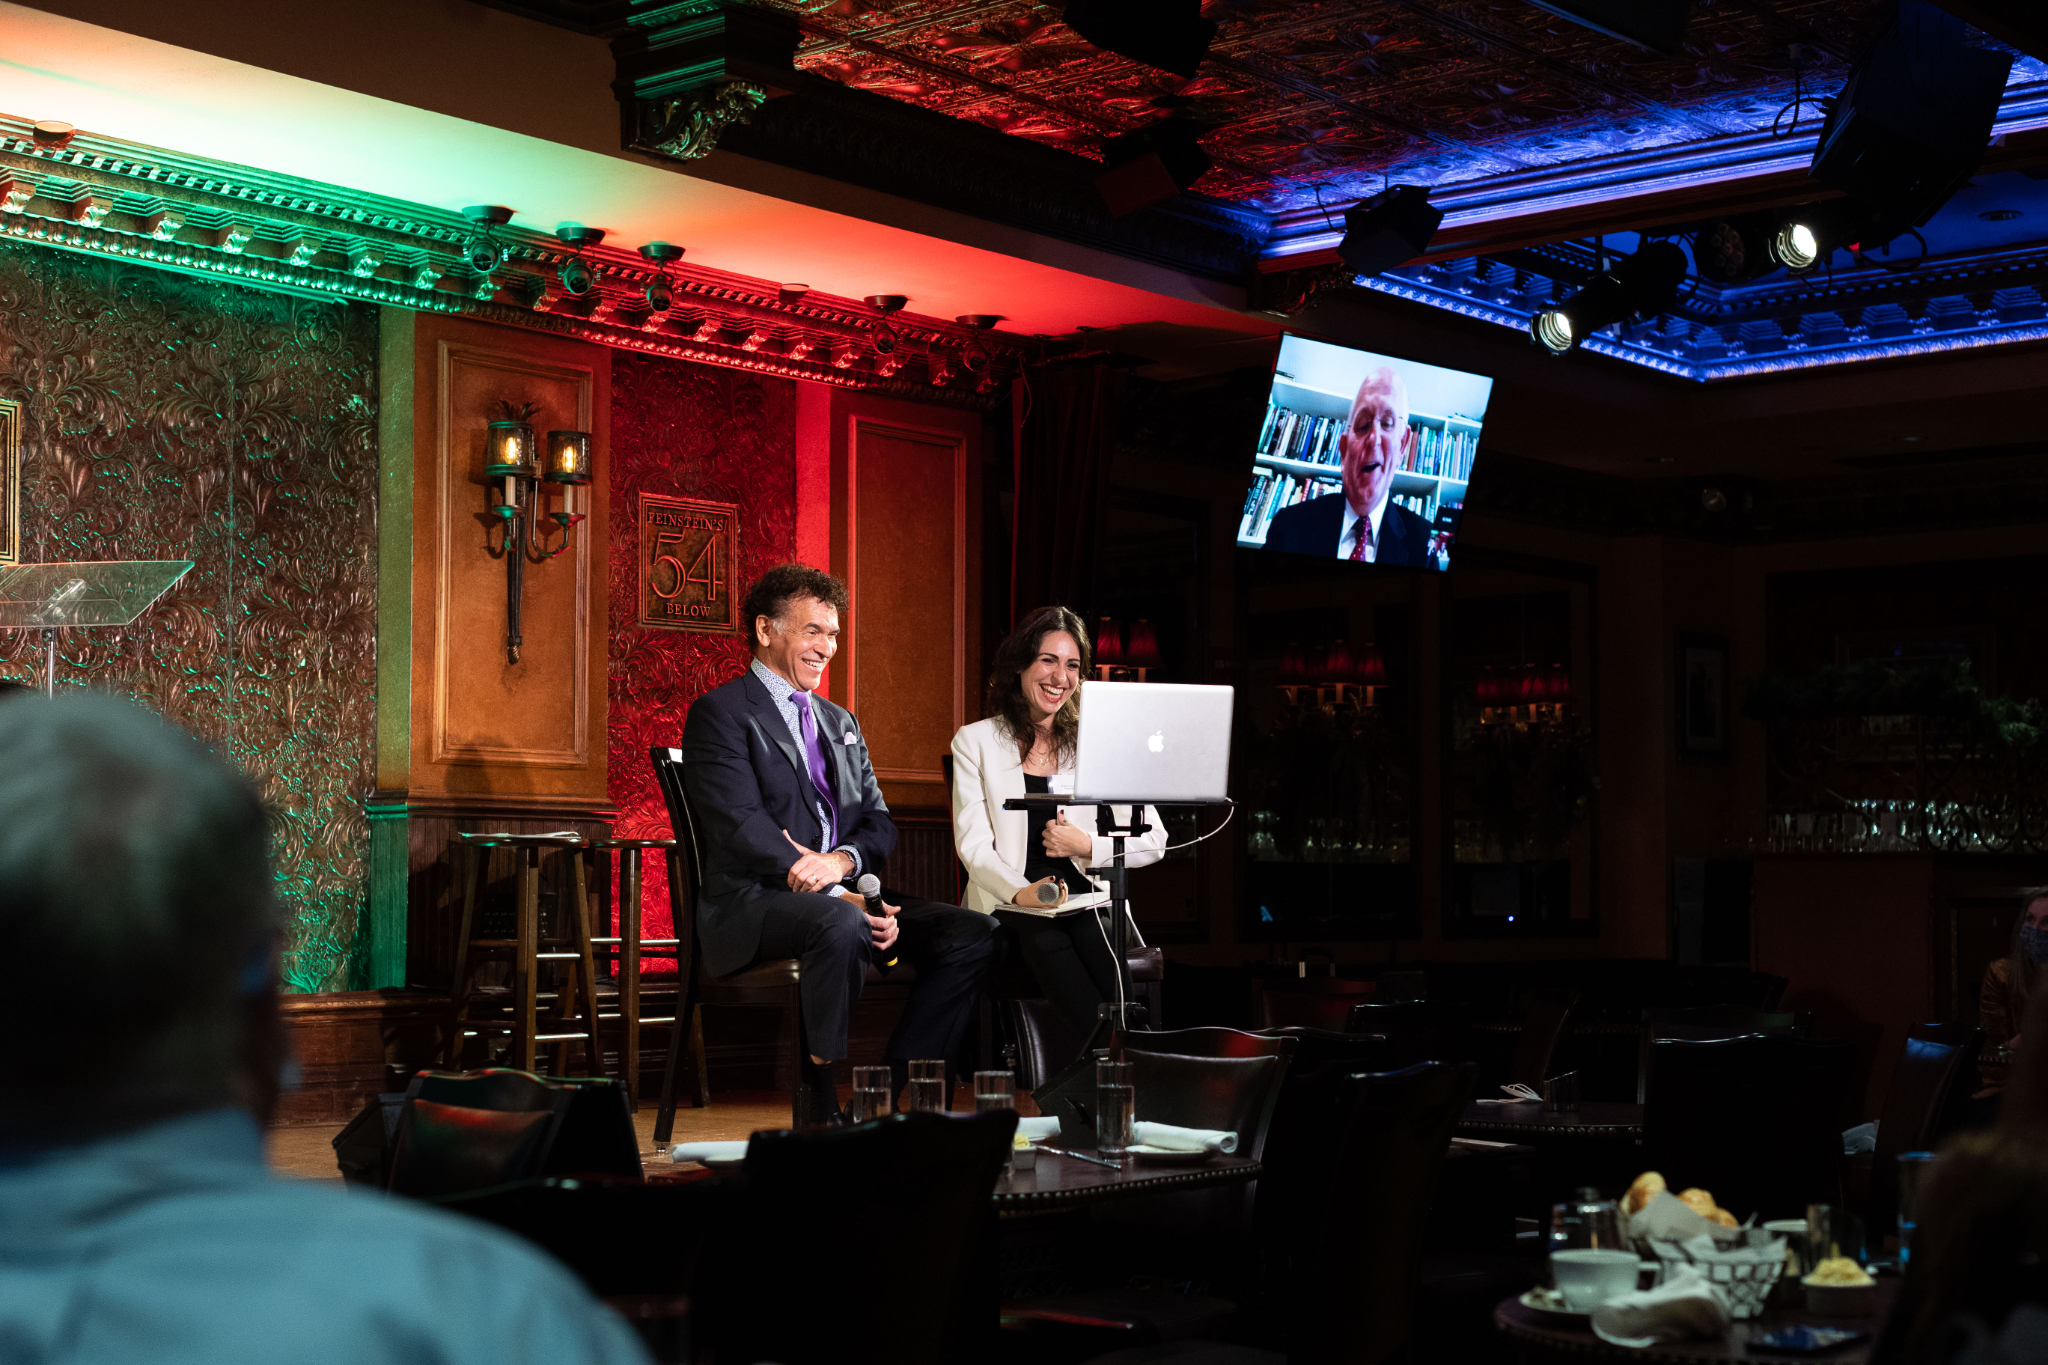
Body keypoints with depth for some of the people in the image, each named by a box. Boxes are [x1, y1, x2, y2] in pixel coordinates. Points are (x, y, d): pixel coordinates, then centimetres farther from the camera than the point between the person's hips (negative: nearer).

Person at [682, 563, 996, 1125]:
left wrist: (840, 861, -12)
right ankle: (820, 1109, -26)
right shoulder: (721, 713, -1)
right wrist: (840, 897, -24)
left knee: (972, 933, -13)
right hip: (751, 905, -7)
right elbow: (741, 826, -14)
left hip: (842, 896, 7)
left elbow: (879, 823, 15)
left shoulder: (840, 723, 24)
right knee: (840, 925, -39)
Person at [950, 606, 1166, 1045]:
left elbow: (1154, 842, 8)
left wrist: (1088, 846, -9)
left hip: (1087, 901, 1)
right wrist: (1020, 892, -21)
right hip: (1010, 906, -1)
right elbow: (973, 844, -1)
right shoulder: (975, 741, 10)